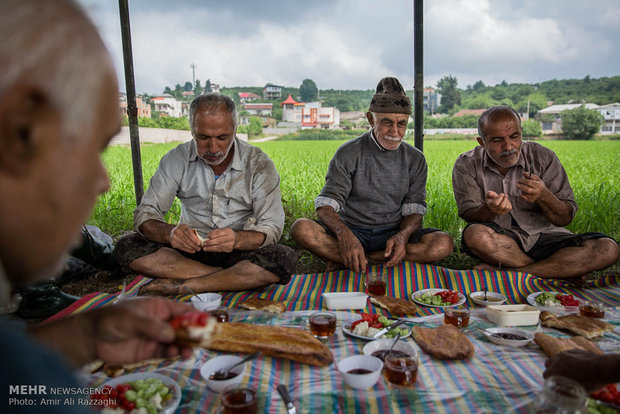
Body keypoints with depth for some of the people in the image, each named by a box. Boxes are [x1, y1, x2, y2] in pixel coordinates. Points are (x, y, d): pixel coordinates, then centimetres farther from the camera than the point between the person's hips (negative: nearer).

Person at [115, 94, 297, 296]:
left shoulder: (259, 164, -9)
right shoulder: (176, 159, -4)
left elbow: (271, 228, -12)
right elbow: (146, 213, -6)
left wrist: (237, 239, -34)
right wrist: (169, 232, -30)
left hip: (239, 253, -2)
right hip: (190, 250, 2)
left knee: (285, 259, -30)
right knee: (126, 247, -20)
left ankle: (183, 285, -25)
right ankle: (232, 278, -21)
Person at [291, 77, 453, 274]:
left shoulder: (415, 159, 6)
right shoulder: (348, 154, -3)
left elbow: (415, 209, 2)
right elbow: (326, 205, -11)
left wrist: (403, 235, -22)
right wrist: (344, 234, -34)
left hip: (394, 234, 2)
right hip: (352, 231, -2)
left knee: (443, 244, -27)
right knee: (301, 229, -29)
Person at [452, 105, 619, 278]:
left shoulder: (543, 158, -3)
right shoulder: (467, 165, -5)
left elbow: (565, 218, -4)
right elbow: (469, 215, -10)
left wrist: (544, 196, -26)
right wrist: (489, 209, -34)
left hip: (542, 236, 2)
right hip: (498, 239, -1)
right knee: (475, 235, -36)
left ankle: (509, 273, -24)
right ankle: (565, 270, -16)